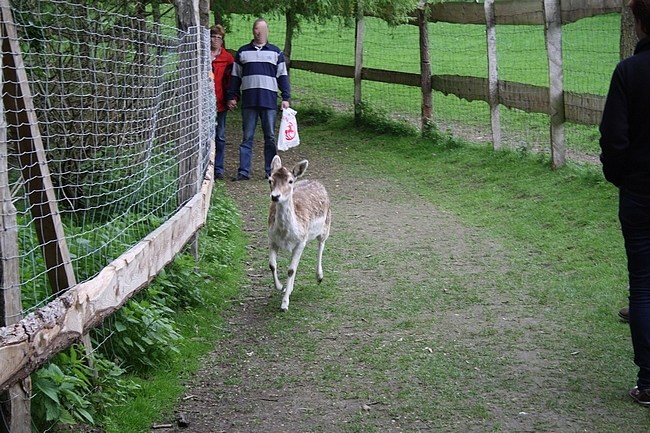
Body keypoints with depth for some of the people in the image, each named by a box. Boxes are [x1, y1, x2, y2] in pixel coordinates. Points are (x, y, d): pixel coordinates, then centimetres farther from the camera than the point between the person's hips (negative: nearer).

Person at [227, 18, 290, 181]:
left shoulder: (276, 52, 10)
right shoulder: (242, 52, 12)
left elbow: (282, 76, 9)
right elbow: (235, 76, 14)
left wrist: (286, 97, 1)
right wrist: (232, 97, 8)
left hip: (269, 100, -1)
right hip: (248, 100, 1)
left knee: (270, 137, 2)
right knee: (247, 137, 1)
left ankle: (271, 171, 8)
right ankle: (244, 171, 2)